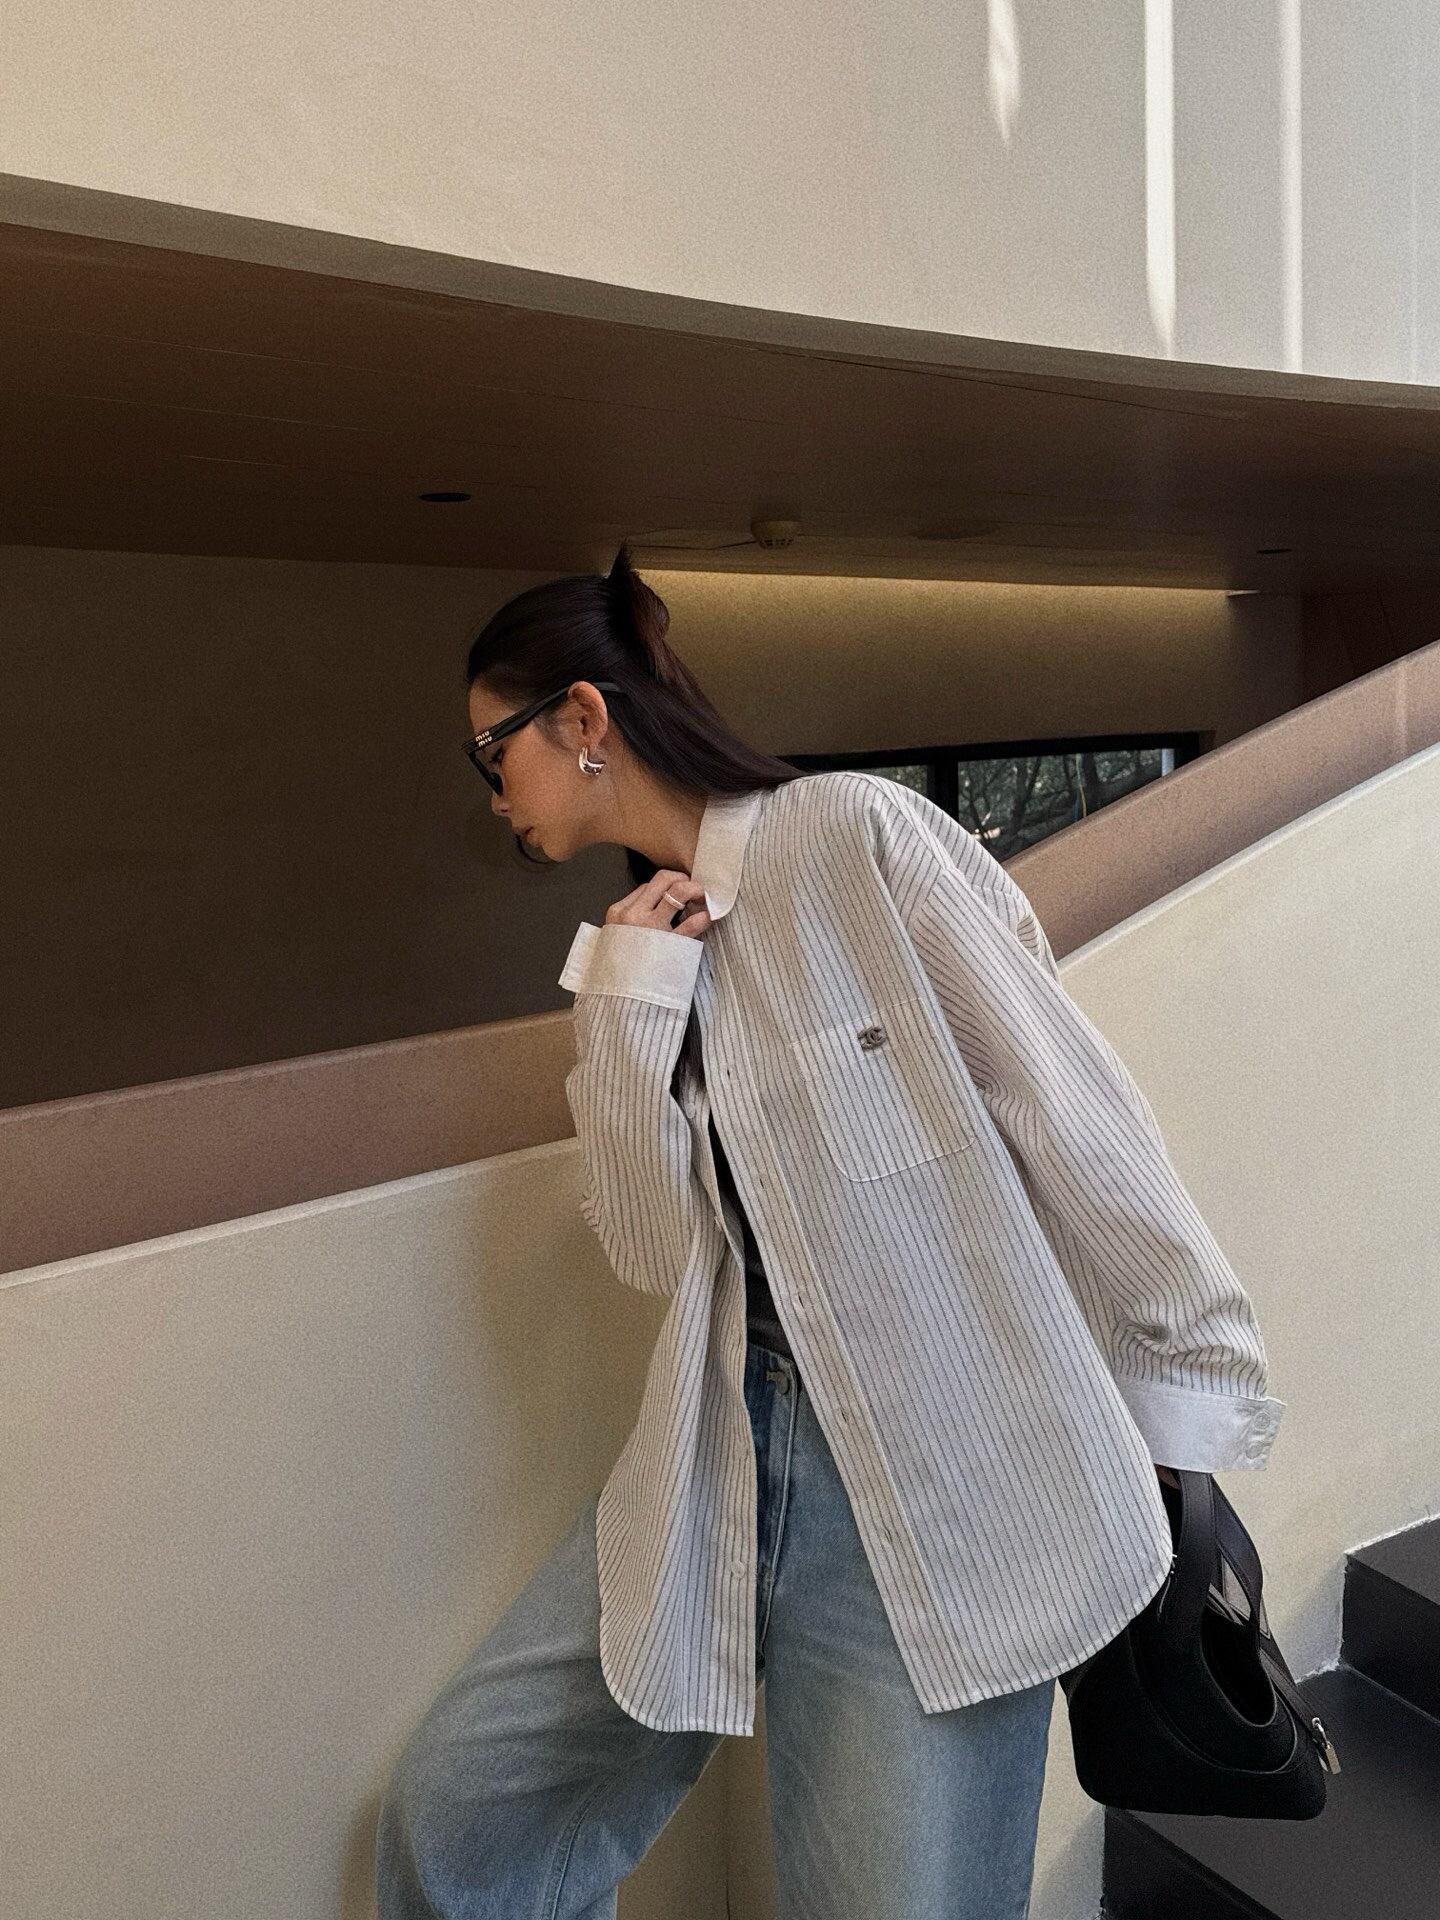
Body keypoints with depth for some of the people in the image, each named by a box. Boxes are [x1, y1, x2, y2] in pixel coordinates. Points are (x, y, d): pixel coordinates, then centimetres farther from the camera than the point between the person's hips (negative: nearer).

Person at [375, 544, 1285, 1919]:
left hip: (939, 1477, -6)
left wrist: (1189, 1418, -8)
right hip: (731, 1449, 6)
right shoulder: (645, 939, 10)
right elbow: (654, 1249, 1)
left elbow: (1073, 1116, -11)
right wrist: (631, 998, -8)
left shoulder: (856, 837, -10)